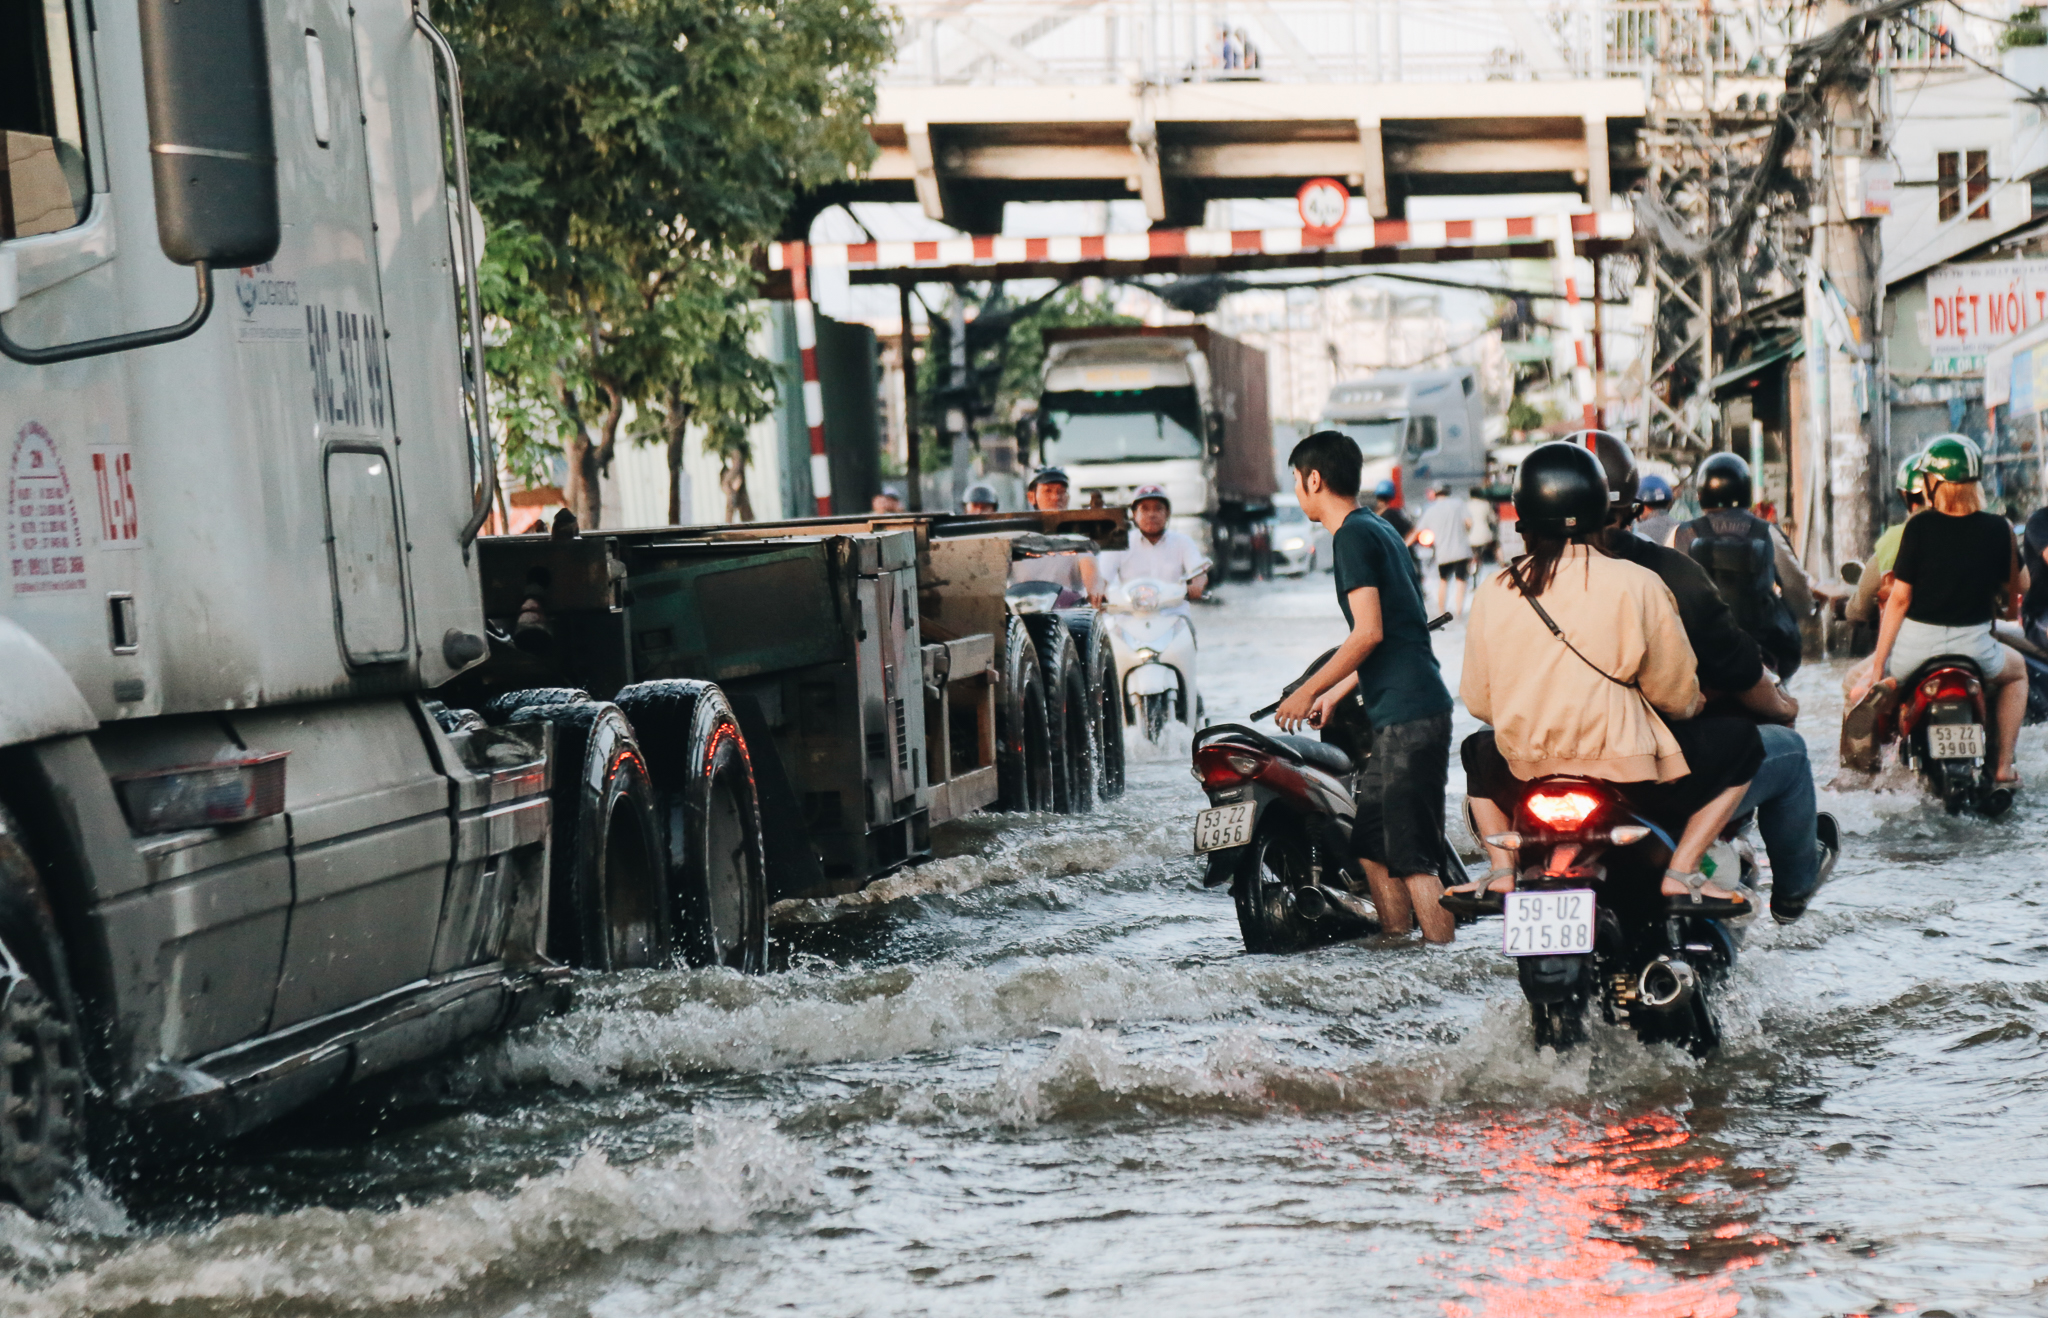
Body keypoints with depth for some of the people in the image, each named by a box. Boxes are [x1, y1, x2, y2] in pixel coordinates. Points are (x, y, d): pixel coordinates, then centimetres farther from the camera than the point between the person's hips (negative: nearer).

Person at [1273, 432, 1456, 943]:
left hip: (1406, 717, -10)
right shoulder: (1377, 529, 19)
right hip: (1400, 713, 10)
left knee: (1412, 855, -10)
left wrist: (1307, 690, -9)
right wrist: (1335, 694, 29)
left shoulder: (1354, 535, -10)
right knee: (1371, 844, 15)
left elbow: (1369, 633, -17)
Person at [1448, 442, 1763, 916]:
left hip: (1525, 780, 4)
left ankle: (1501, 871, 17)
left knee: (1479, 750, 38)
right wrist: (1693, 703, 23)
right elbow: (1676, 694, -2)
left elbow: (1478, 701, 7)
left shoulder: (1492, 593, -1)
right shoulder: (1636, 584, -9)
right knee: (1740, 741, 16)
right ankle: (1681, 873, 1)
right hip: (1629, 778, -4)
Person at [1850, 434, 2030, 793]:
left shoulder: (1918, 527, -10)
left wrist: (1877, 665, -5)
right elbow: (2020, 585, 8)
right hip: (1974, 646, 1)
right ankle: (2004, 767, 24)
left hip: (1917, 645, -1)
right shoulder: (1996, 528, -5)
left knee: (1855, 687, 27)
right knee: (2016, 670, 34)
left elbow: (1899, 598, -9)